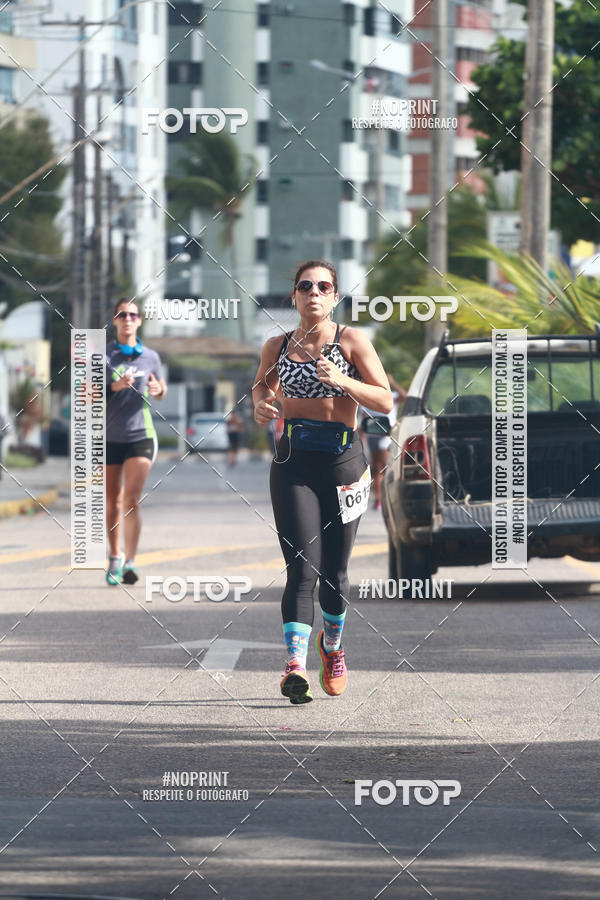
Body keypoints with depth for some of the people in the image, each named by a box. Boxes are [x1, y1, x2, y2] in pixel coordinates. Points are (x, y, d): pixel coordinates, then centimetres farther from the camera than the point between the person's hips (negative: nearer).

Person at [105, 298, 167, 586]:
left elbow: (162, 390, 20)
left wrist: (158, 389, -4)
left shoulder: (150, 356, 6)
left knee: (131, 500, -12)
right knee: (113, 501, 9)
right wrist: (115, 386, -22)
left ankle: (130, 562, -16)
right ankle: (114, 557, 25)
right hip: (110, 437, 0)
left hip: (141, 435, 0)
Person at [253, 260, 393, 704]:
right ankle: (295, 663, -23)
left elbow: (385, 401, -4)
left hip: (342, 459, -1)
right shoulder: (278, 346, 8)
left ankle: (332, 644, 35)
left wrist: (342, 381, -20)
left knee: (334, 569, 7)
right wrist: (260, 403, 5)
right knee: (303, 566, -14)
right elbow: (263, 384, 28)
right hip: (293, 461, 1)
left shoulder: (352, 342, -1)